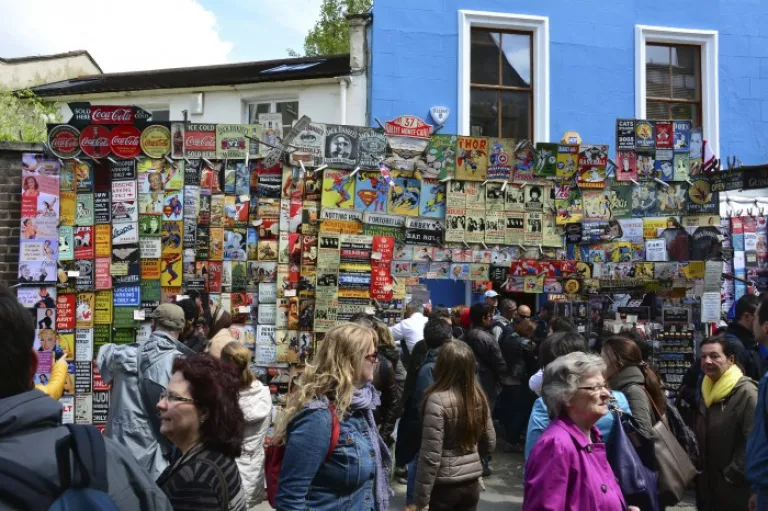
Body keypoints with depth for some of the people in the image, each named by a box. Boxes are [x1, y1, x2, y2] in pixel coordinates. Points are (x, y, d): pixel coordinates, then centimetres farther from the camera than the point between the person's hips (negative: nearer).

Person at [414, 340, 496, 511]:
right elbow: (489, 444, 9)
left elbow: (431, 456, -20)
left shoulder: (437, 400, -21)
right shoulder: (478, 396, -2)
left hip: (444, 485, -6)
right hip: (471, 483, 6)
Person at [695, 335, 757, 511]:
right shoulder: (708, 391, 10)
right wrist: (701, 469, 13)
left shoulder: (746, 392, -17)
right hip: (709, 483, 8)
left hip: (736, 488, -8)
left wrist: (732, 475, -17)